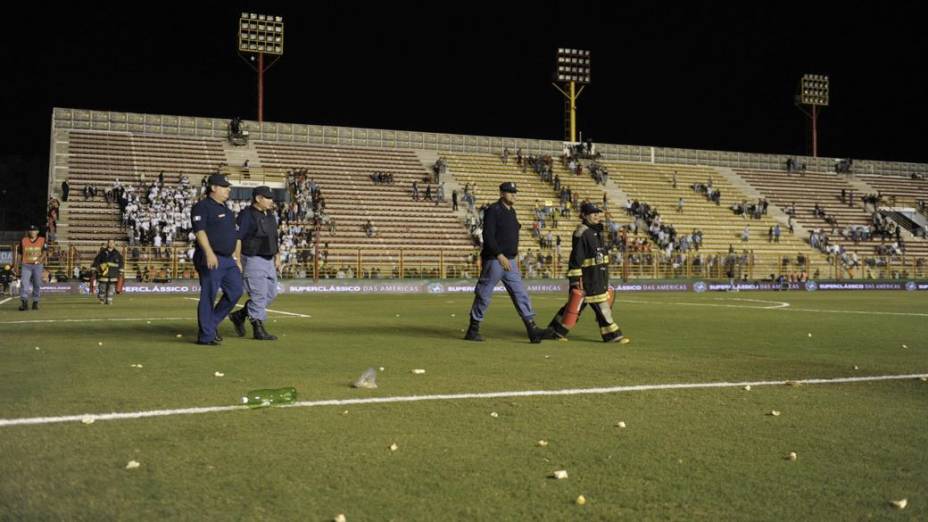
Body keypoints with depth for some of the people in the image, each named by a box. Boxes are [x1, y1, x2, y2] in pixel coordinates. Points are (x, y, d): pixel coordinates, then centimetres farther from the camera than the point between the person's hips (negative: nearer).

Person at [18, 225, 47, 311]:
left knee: (37, 284, 3)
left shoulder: (42, 240, 6)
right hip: (26, 265, 0)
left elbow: (45, 251, -3)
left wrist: (41, 258, -22)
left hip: (38, 265, 0)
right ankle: (24, 302, -20)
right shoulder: (23, 241, 10)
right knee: (24, 283, -14)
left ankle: (35, 302, 15)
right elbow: (20, 254, 15)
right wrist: (18, 266, 13)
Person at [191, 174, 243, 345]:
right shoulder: (202, 207, -7)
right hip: (210, 259, -9)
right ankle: (206, 335, 2)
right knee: (208, 296, -5)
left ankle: (212, 323, 19)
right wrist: (209, 253, -31)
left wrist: (237, 259, 21)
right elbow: (200, 231, -19)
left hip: (228, 259, 9)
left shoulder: (226, 209, 21)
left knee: (235, 291, 6)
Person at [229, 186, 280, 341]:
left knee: (271, 293, 10)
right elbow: (237, 238, -15)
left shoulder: (270, 215, 12)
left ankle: (239, 316, 22)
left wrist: (277, 257, 17)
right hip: (253, 260, -9)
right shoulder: (247, 215, -12)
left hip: (268, 260, 9)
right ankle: (258, 329, 2)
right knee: (259, 296, -7)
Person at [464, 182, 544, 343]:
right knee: (484, 295, 0)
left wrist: (514, 258, 17)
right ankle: (473, 329, 11)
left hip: (510, 261, 8)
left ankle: (532, 329, 0)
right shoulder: (493, 210, -10)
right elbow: (488, 236, -19)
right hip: (494, 260, -8)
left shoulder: (512, 211, 15)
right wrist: (500, 255, -25)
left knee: (520, 293, 2)